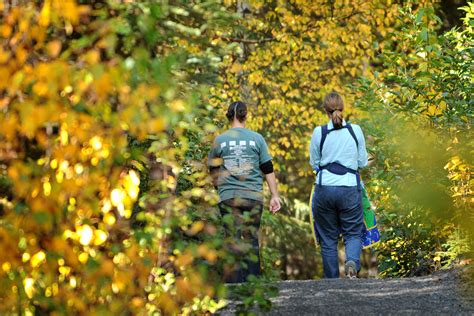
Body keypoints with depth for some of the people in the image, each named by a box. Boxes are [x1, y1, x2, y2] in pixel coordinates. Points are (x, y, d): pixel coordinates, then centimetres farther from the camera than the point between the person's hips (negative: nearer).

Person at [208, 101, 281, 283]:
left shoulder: (220, 140, 3)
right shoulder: (256, 139, 2)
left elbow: (213, 170, 13)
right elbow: (268, 169, 4)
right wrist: (275, 196, 9)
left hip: (228, 197, 0)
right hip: (253, 197, 0)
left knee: (233, 239, 0)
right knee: (251, 238, 7)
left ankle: (234, 281, -5)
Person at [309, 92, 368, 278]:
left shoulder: (319, 133, -4)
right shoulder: (355, 130, -1)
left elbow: (314, 163, 6)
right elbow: (362, 162, 7)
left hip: (324, 188, 0)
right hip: (349, 188, 0)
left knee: (328, 237, 10)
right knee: (353, 233, 10)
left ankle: (332, 280, 11)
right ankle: (352, 261, -19)